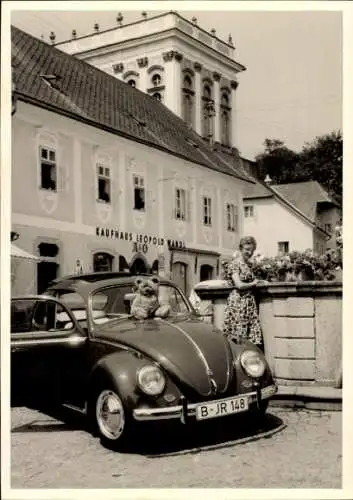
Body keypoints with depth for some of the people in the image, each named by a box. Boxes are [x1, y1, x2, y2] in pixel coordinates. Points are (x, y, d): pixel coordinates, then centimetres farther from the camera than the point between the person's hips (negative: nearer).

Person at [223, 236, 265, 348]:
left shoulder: (248, 264, 16)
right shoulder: (234, 264, -7)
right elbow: (239, 285, -15)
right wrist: (253, 283, -2)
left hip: (250, 301, 8)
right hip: (238, 301, -8)